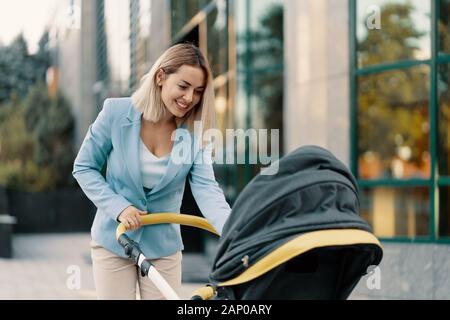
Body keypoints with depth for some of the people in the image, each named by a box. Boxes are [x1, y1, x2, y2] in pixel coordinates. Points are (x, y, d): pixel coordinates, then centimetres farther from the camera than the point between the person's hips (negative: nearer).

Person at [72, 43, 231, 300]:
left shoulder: (195, 133, -9)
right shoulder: (117, 112, -13)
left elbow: (206, 189, -19)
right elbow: (84, 167, -5)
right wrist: (119, 207, -18)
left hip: (163, 247, 2)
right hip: (113, 242, -1)